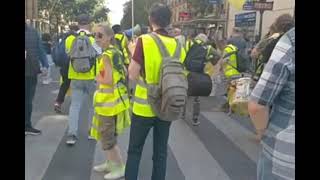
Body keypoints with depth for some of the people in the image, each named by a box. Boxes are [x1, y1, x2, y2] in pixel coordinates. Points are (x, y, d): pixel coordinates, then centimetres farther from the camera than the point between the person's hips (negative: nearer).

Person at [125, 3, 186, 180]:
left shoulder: (144, 40, -12)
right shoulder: (177, 45, 2)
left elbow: (132, 75, -10)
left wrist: (133, 54, 4)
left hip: (144, 107, -4)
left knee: (135, 150, 12)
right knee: (160, 152, 14)